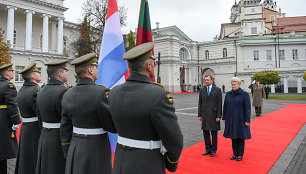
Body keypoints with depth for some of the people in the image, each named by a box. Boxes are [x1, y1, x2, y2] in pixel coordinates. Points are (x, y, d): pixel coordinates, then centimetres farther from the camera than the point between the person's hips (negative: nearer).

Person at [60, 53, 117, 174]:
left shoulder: (68, 95, 0)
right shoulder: (101, 92, -20)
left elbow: (65, 129, 6)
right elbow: (112, 127, -16)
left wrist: (68, 156, 16)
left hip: (75, 148, 6)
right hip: (96, 150, -6)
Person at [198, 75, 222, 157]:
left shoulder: (217, 90, -3)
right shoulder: (202, 91, 7)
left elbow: (219, 103, -6)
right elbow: (200, 104, 9)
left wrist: (219, 116, -10)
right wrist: (199, 115, 5)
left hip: (214, 115, -3)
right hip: (205, 115, 4)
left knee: (214, 133, 7)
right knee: (205, 132, 8)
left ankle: (213, 150, 20)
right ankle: (208, 149, 23)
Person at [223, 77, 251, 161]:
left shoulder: (244, 94, -8)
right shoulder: (228, 94, 5)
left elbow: (247, 108, -9)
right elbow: (225, 107, 9)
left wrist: (247, 120, -12)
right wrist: (224, 118, 8)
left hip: (240, 119, -4)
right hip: (231, 120, 4)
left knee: (240, 137, 6)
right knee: (233, 137, 11)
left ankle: (240, 155, 20)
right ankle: (235, 153, 25)